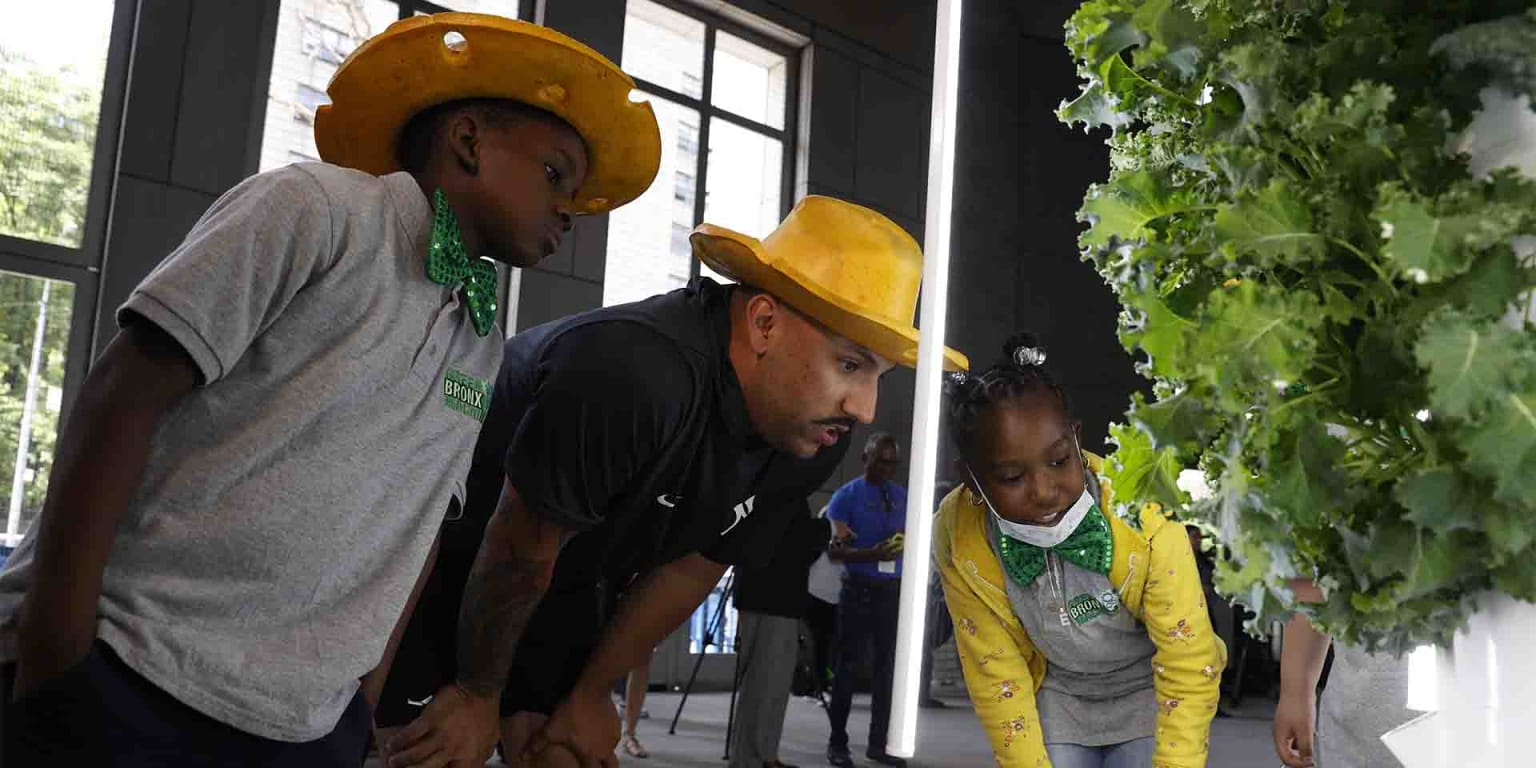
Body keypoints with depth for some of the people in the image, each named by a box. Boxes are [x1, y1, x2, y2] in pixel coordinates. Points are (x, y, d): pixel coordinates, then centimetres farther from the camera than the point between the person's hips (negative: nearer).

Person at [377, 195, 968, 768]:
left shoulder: (812, 441, -14)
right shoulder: (636, 374, -40)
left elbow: (693, 569, -2)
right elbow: (519, 551, -27)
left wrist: (590, 695, 4)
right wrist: (477, 696, -12)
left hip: (564, 586, 7)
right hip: (446, 554, -6)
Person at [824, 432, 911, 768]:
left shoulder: (903, 497, 11)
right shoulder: (847, 495, -3)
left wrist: (905, 545, -8)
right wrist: (870, 554, -23)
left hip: (894, 589, 4)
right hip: (859, 588, -4)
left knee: (888, 665, 8)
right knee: (849, 665, 0)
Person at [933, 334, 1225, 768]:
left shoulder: (1144, 512, -31)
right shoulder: (960, 539, -24)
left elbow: (1189, 670, -23)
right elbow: (996, 679, -13)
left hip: (1151, 689, -1)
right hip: (1059, 696, 2)